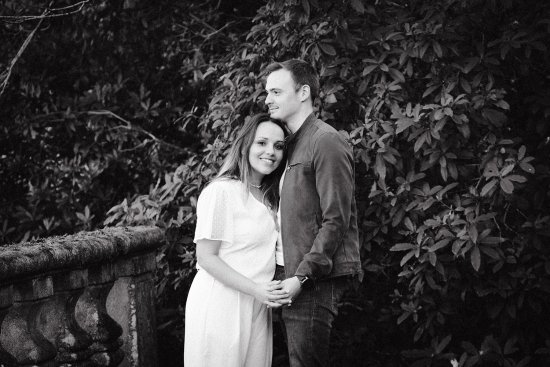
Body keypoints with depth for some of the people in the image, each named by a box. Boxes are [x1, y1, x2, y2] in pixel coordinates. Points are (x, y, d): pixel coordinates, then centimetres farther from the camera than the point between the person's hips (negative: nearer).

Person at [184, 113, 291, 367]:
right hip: (221, 305, -7)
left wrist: (270, 293, 1)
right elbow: (206, 257, -14)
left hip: (257, 307, 7)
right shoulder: (220, 191, -12)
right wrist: (257, 290, -19)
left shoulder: (268, 198, 14)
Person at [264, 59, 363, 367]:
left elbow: (336, 221, -15)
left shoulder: (326, 142, -9)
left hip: (315, 281, -9)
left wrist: (301, 277, -18)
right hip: (295, 276, 9)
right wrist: (288, 275, 8)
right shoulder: (295, 144, 19)